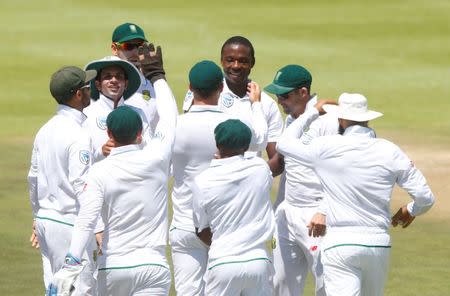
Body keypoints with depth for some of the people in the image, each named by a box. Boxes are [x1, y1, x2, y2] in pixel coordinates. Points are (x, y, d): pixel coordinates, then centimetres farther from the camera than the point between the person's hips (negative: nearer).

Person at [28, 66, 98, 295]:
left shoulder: (45, 131, 9)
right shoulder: (79, 136, -17)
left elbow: (33, 178, 16)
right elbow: (82, 186, -22)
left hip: (45, 221, 9)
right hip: (70, 223, -9)